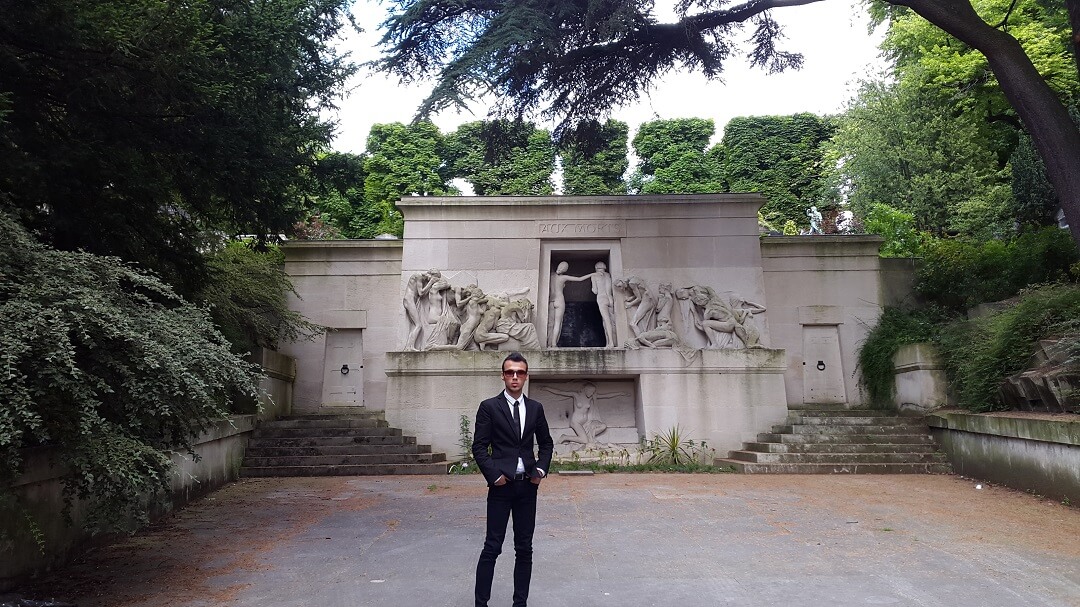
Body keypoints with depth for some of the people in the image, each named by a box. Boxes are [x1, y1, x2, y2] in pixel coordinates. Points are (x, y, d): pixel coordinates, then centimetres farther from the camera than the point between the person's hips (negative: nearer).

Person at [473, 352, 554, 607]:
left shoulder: (535, 408, 7)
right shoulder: (489, 407, -4)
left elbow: (546, 443, 15)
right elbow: (479, 447, -4)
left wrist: (541, 469, 1)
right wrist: (493, 475, -12)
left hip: (528, 486, 4)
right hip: (502, 485, -4)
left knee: (524, 548, 10)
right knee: (492, 547, 0)